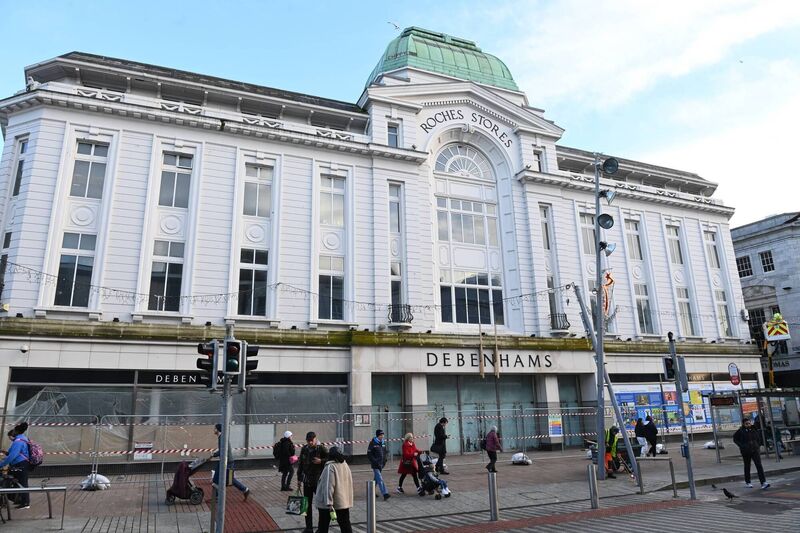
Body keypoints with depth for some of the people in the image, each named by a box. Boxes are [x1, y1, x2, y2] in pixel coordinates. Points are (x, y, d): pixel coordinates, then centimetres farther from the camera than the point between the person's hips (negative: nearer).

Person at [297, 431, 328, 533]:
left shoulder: (321, 448, -9)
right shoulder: (304, 449, 4)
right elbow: (300, 464, 12)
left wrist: (321, 461, -20)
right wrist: (299, 479, 12)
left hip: (319, 481, -4)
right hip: (307, 481, 4)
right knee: (307, 504, 9)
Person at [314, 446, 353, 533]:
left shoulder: (330, 467, -18)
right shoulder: (345, 465, 5)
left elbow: (328, 487, -24)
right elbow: (349, 484, 15)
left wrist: (328, 503, -25)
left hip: (327, 503, -6)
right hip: (344, 501, 6)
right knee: (345, 525, 10)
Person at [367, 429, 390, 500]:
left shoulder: (383, 442, 10)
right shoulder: (373, 443, -9)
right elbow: (369, 454, -9)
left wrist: (385, 460, 6)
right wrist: (375, 461, -16)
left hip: (381, 464, 7)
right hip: (375, 465, -7)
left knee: (376, 478, 15)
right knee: (380, 479, -12)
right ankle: (385, 494, -17)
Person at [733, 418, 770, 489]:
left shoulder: (754, 430, 4)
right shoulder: (740, 431, -6)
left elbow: (758, 438, 19)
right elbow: (735, 439, 1)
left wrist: (758, 445, 6)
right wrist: (742, 446, -9)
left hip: (755, 450, 2)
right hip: (746, 451, -2)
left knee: (759, 465, -9)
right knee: (747, 466, 9)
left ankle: (763, 482, -11)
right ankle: (747, 482, 20)